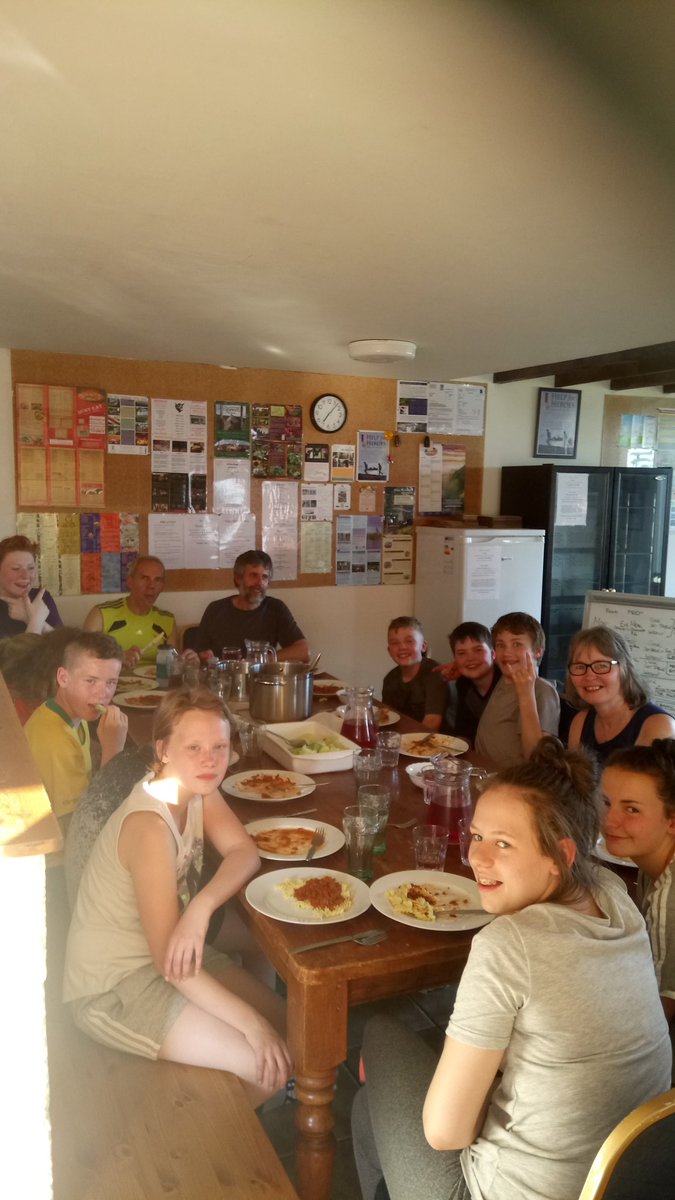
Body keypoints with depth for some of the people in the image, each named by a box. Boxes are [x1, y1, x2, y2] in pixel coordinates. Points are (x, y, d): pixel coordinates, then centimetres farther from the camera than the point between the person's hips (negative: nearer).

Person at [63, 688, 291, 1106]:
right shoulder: (150, 825, -30)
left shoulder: (198, 788, -5)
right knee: (271, 1067, -15)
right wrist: (252, 1024, -29)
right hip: (112, 987, -8)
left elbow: (245, 852, -12)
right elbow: (167, 958, -29)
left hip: (170, 953, 8)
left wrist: (202, 906, -32)